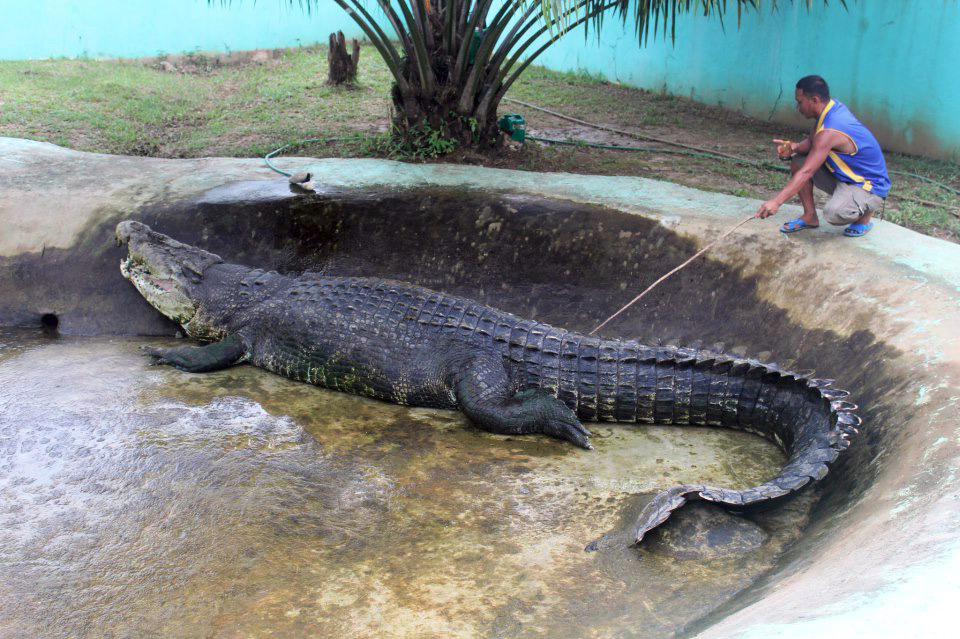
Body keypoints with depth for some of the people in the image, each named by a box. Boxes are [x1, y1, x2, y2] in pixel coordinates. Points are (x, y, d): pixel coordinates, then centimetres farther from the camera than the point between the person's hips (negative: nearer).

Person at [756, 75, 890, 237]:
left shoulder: (830, 131, -31)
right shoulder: (834, 106, -5)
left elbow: (806, 173, -37)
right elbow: (812, 142, 4)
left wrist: (776, 202, -42)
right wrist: (793, 147, -19)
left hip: (870, 187, -9)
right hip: (845, 176, 9)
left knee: (834, 213, -36)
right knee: (798, 161, 1)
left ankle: (864, 213, -2)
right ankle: (810, 216, 8)